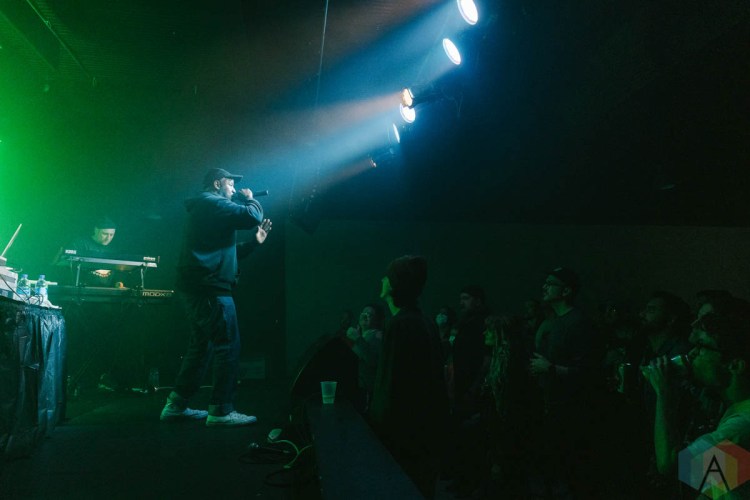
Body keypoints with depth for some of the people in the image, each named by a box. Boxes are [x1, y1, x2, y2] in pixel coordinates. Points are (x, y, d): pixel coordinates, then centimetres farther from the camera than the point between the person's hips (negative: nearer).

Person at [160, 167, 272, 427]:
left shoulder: (204, 209, 26)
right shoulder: (212, 202, -7)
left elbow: (226, 252, 27)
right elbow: (252, 216, -18)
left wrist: (255, 242, 20)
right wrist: (251, 199, 3)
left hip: (197, 288, 11)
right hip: (210, 288, -11)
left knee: (202, 346, 17)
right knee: (228, 346, -8)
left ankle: (176, 405, 22)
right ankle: (221, 411, -5)